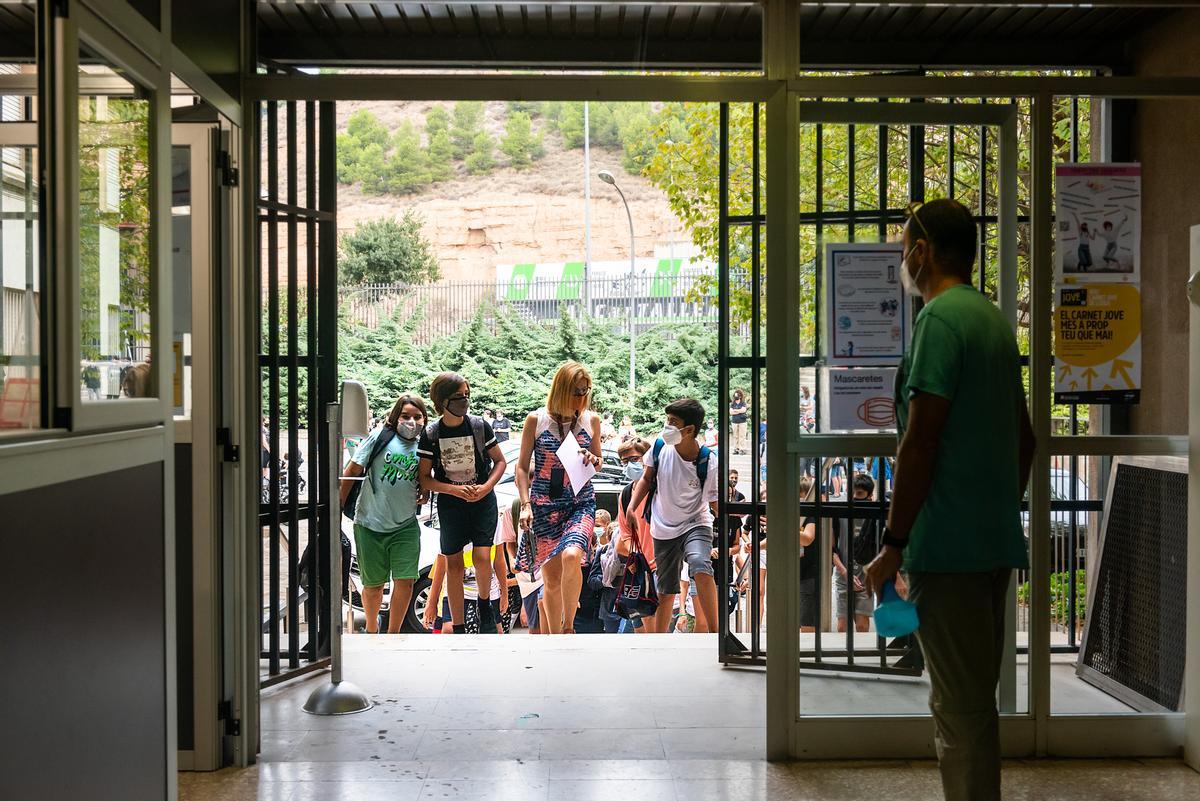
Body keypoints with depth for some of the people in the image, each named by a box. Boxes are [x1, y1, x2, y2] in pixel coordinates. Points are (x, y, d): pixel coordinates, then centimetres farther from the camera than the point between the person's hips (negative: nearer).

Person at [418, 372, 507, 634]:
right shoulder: (431, 433, -6)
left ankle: (484, 603, 15)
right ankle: (458, 628, 14)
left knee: (482, 557, -15)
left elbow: (500, 461, 4)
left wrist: (486, 487, -13)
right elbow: (424, 479, -3)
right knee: (454, 564, 4)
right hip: (450, 504, 1)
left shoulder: (479, 426, -6)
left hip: (482, 501, -1)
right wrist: (454, 490, -18)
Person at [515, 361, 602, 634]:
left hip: (580, 502, 0)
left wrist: (592, 460, -6)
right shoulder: (536, 419, -1)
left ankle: (568, 627, -11)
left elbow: (598, 463, 17)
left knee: (572, 555, -28)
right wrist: (525, 504, -7)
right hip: (544, 505, 0)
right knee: (551, 578, 4)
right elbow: (522, 467, 3)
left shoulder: (591, 420, 4)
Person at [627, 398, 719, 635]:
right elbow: (647, 478, 9)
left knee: (701, 568, -33)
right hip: (663, 529, 4)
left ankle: (714, 631, -25)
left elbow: (717, 505, -12)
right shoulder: (660, 447, -10)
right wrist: (632, 507, 1)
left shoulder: (708, 462, -20)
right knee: (666, 592, 11)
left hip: (695, 524, -4)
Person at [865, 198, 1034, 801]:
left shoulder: (941, 317, -13)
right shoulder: (995, 320, 15)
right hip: (996, 543, 9)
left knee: (959, 707, -2)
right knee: (975, 700, 18)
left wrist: (892, 545, -15)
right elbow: (1025, 439, 21)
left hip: (949, 545, -9)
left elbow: (920, 440, -19)